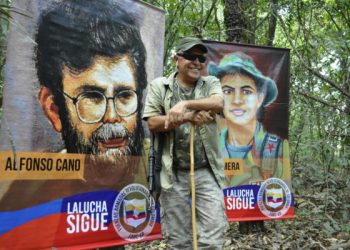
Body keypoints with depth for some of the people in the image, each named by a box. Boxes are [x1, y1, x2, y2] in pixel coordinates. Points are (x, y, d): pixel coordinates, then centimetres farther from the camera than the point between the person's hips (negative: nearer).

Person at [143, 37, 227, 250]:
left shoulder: (211, 83, 9)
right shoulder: (159, 86, 6)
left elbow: (219, 104, -13)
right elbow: (153, 123, -5)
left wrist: (185, 104, -25)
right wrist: (188, 117, -14)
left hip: (207, 172, 1)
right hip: (174, 174, 0)